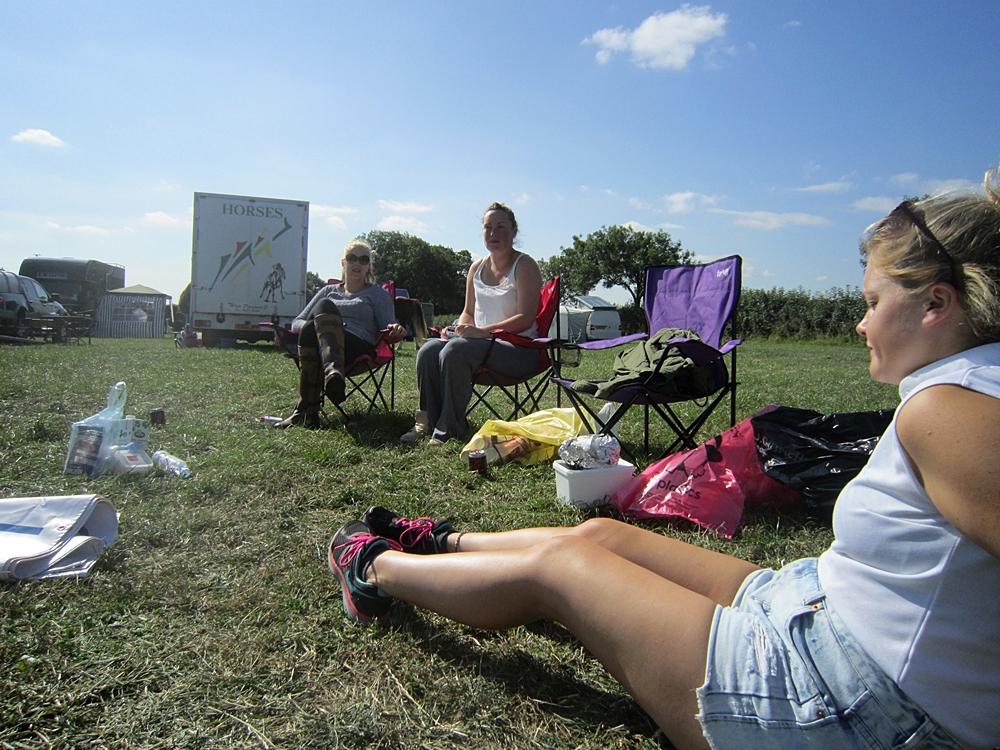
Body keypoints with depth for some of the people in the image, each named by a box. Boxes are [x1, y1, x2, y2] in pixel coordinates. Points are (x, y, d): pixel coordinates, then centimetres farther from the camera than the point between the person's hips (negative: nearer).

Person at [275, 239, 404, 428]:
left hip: (359, 349, -2)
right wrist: (312, 326, -1)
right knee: (309, 329, -35)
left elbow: (388, 331, 12)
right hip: (318, 345, 3)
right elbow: (296, 323, 25)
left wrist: (395, 330, -15)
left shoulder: (377, 293, 24)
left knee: (325, 306, -31)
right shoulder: (329, 291, 30)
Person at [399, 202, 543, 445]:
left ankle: (450, 428, -21)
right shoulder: (477, 268, 15)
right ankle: (428, 422, -12)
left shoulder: (524, 266, -5)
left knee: (455, 350, -32)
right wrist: (459, 328, -3)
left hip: (518, 348, -6)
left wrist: (482, 331, -25)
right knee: (428, 350, -20)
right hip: (481, 342, 6)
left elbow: (526, 318, -16)